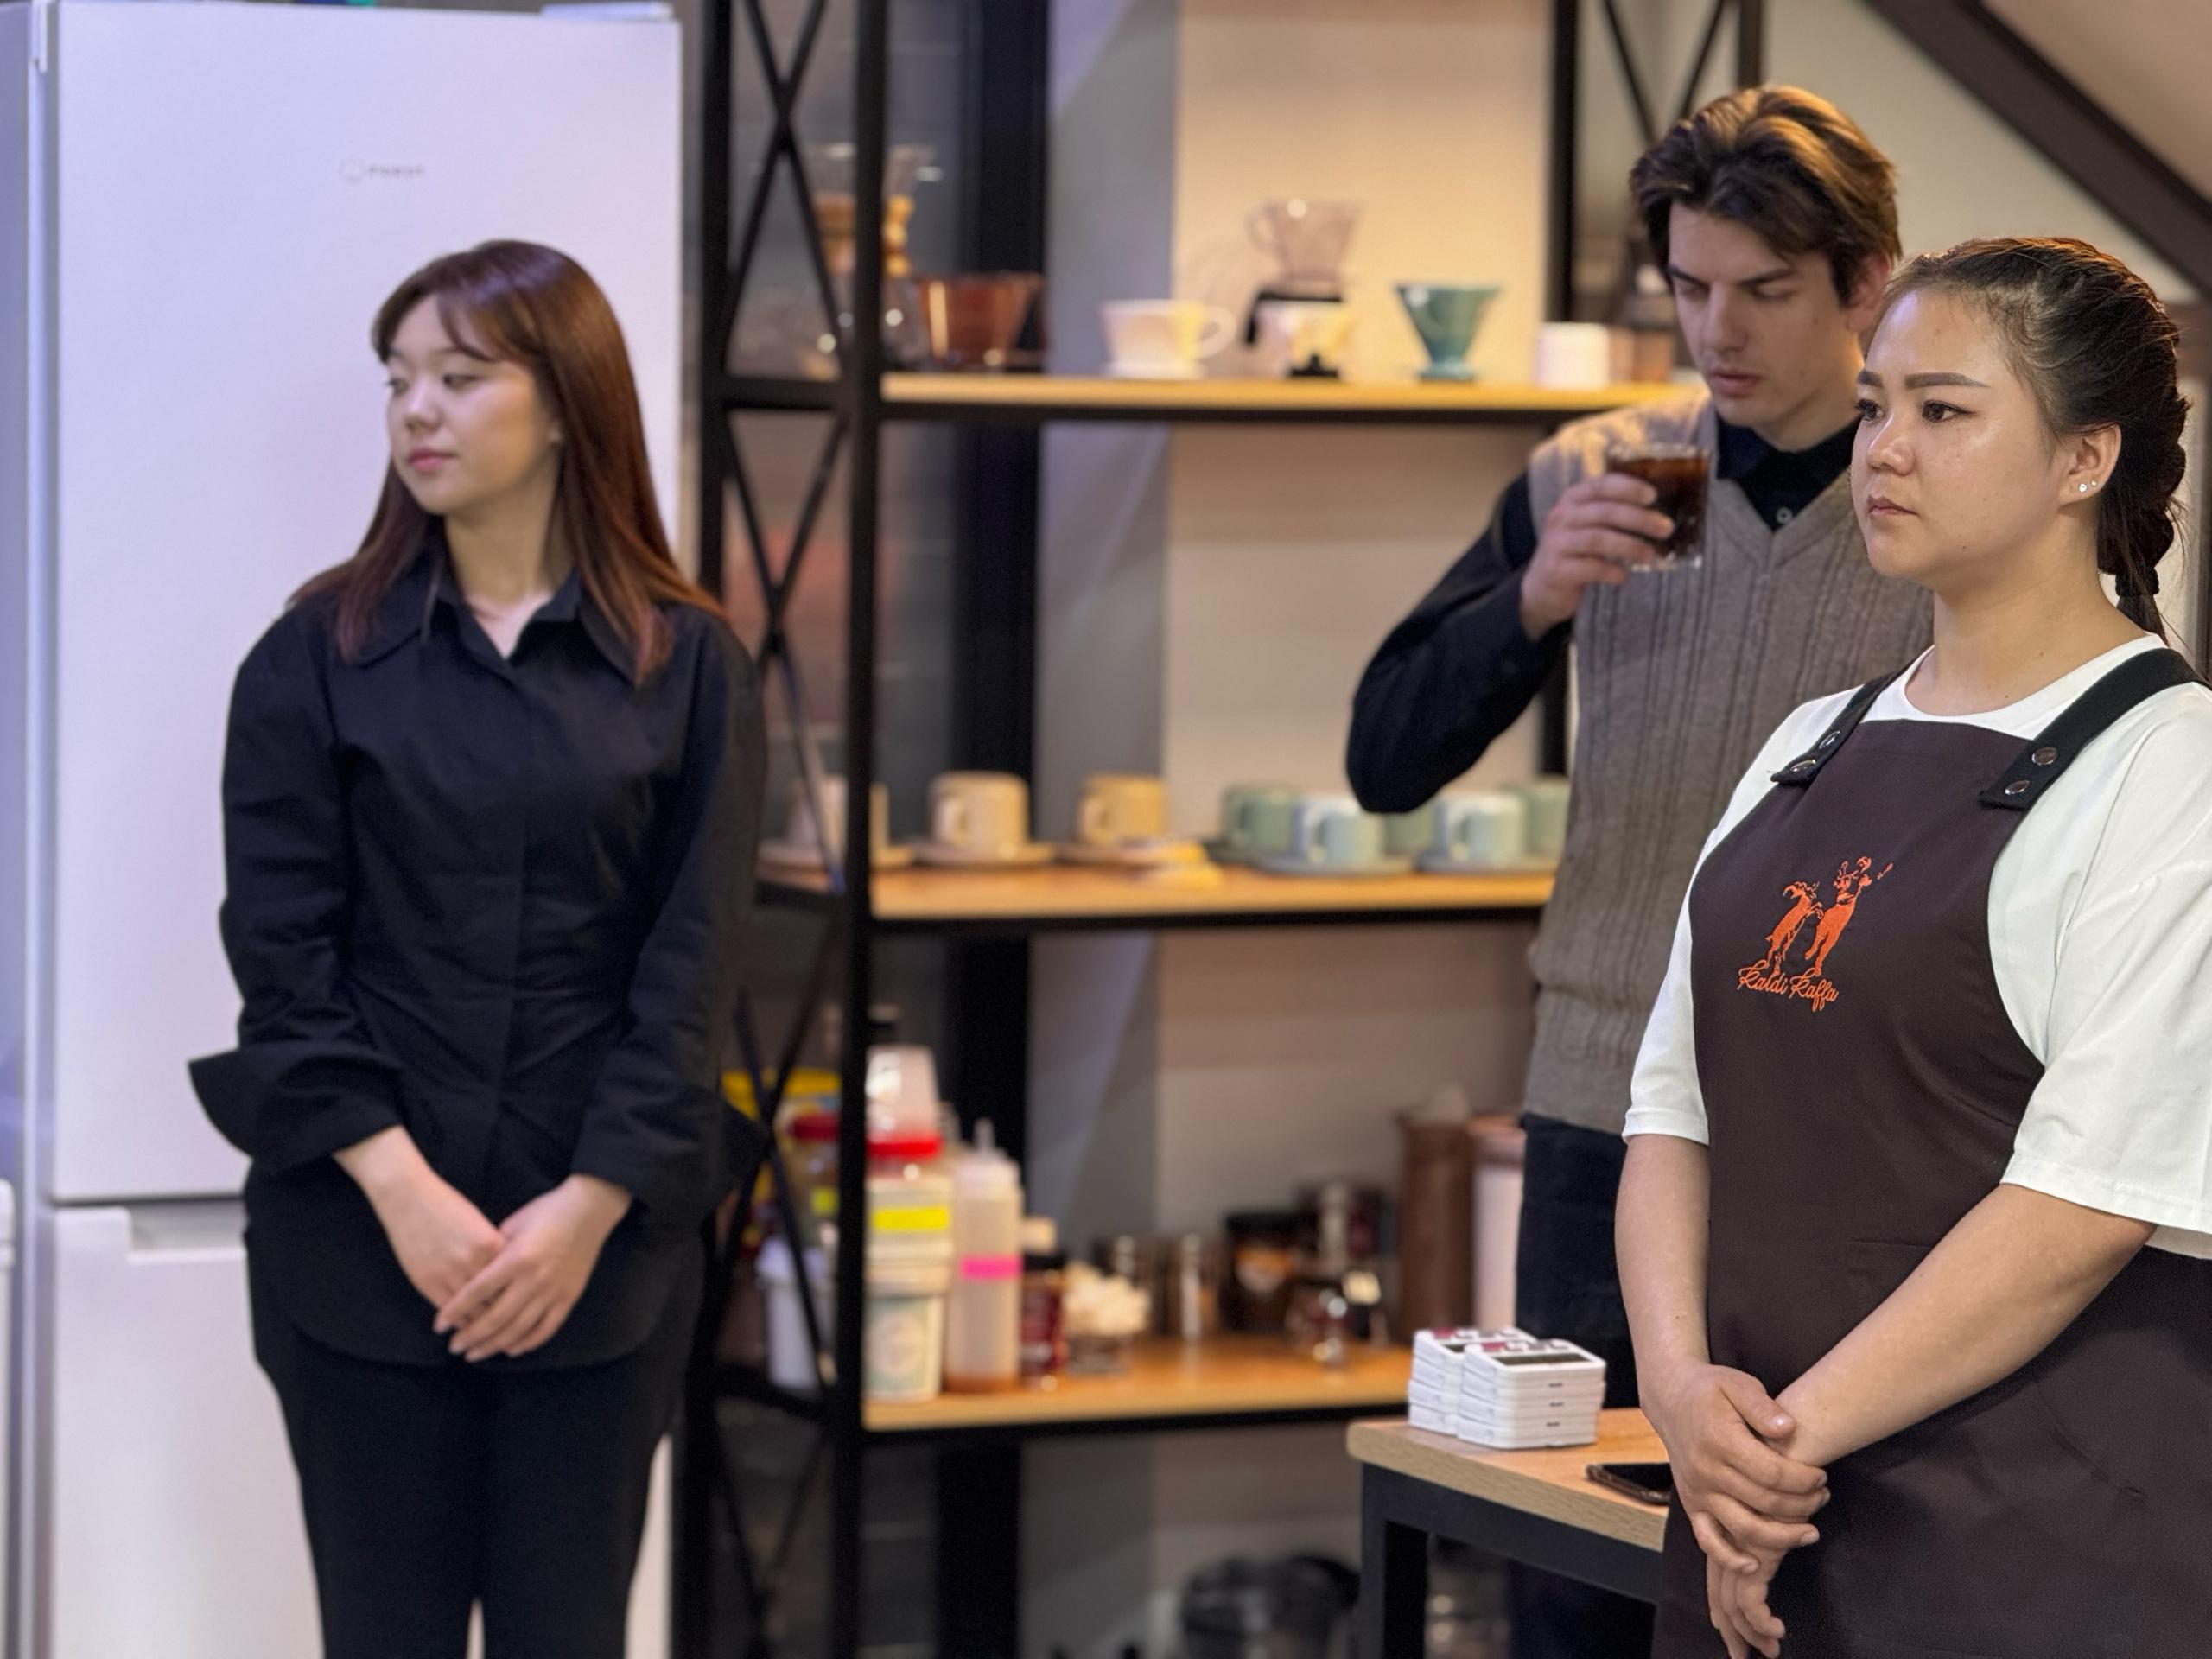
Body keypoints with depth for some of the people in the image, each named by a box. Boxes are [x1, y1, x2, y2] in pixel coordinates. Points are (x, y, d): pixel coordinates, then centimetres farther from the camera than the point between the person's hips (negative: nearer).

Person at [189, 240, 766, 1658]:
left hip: (599, 1253, 0)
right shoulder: (320, 657, 2)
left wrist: (589, 1207, -11)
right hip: (364, 1241, 0)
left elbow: (695, 964, -2)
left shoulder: (689, 666, 2)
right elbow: (281, 945, -3)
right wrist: (401, 1187, -13)